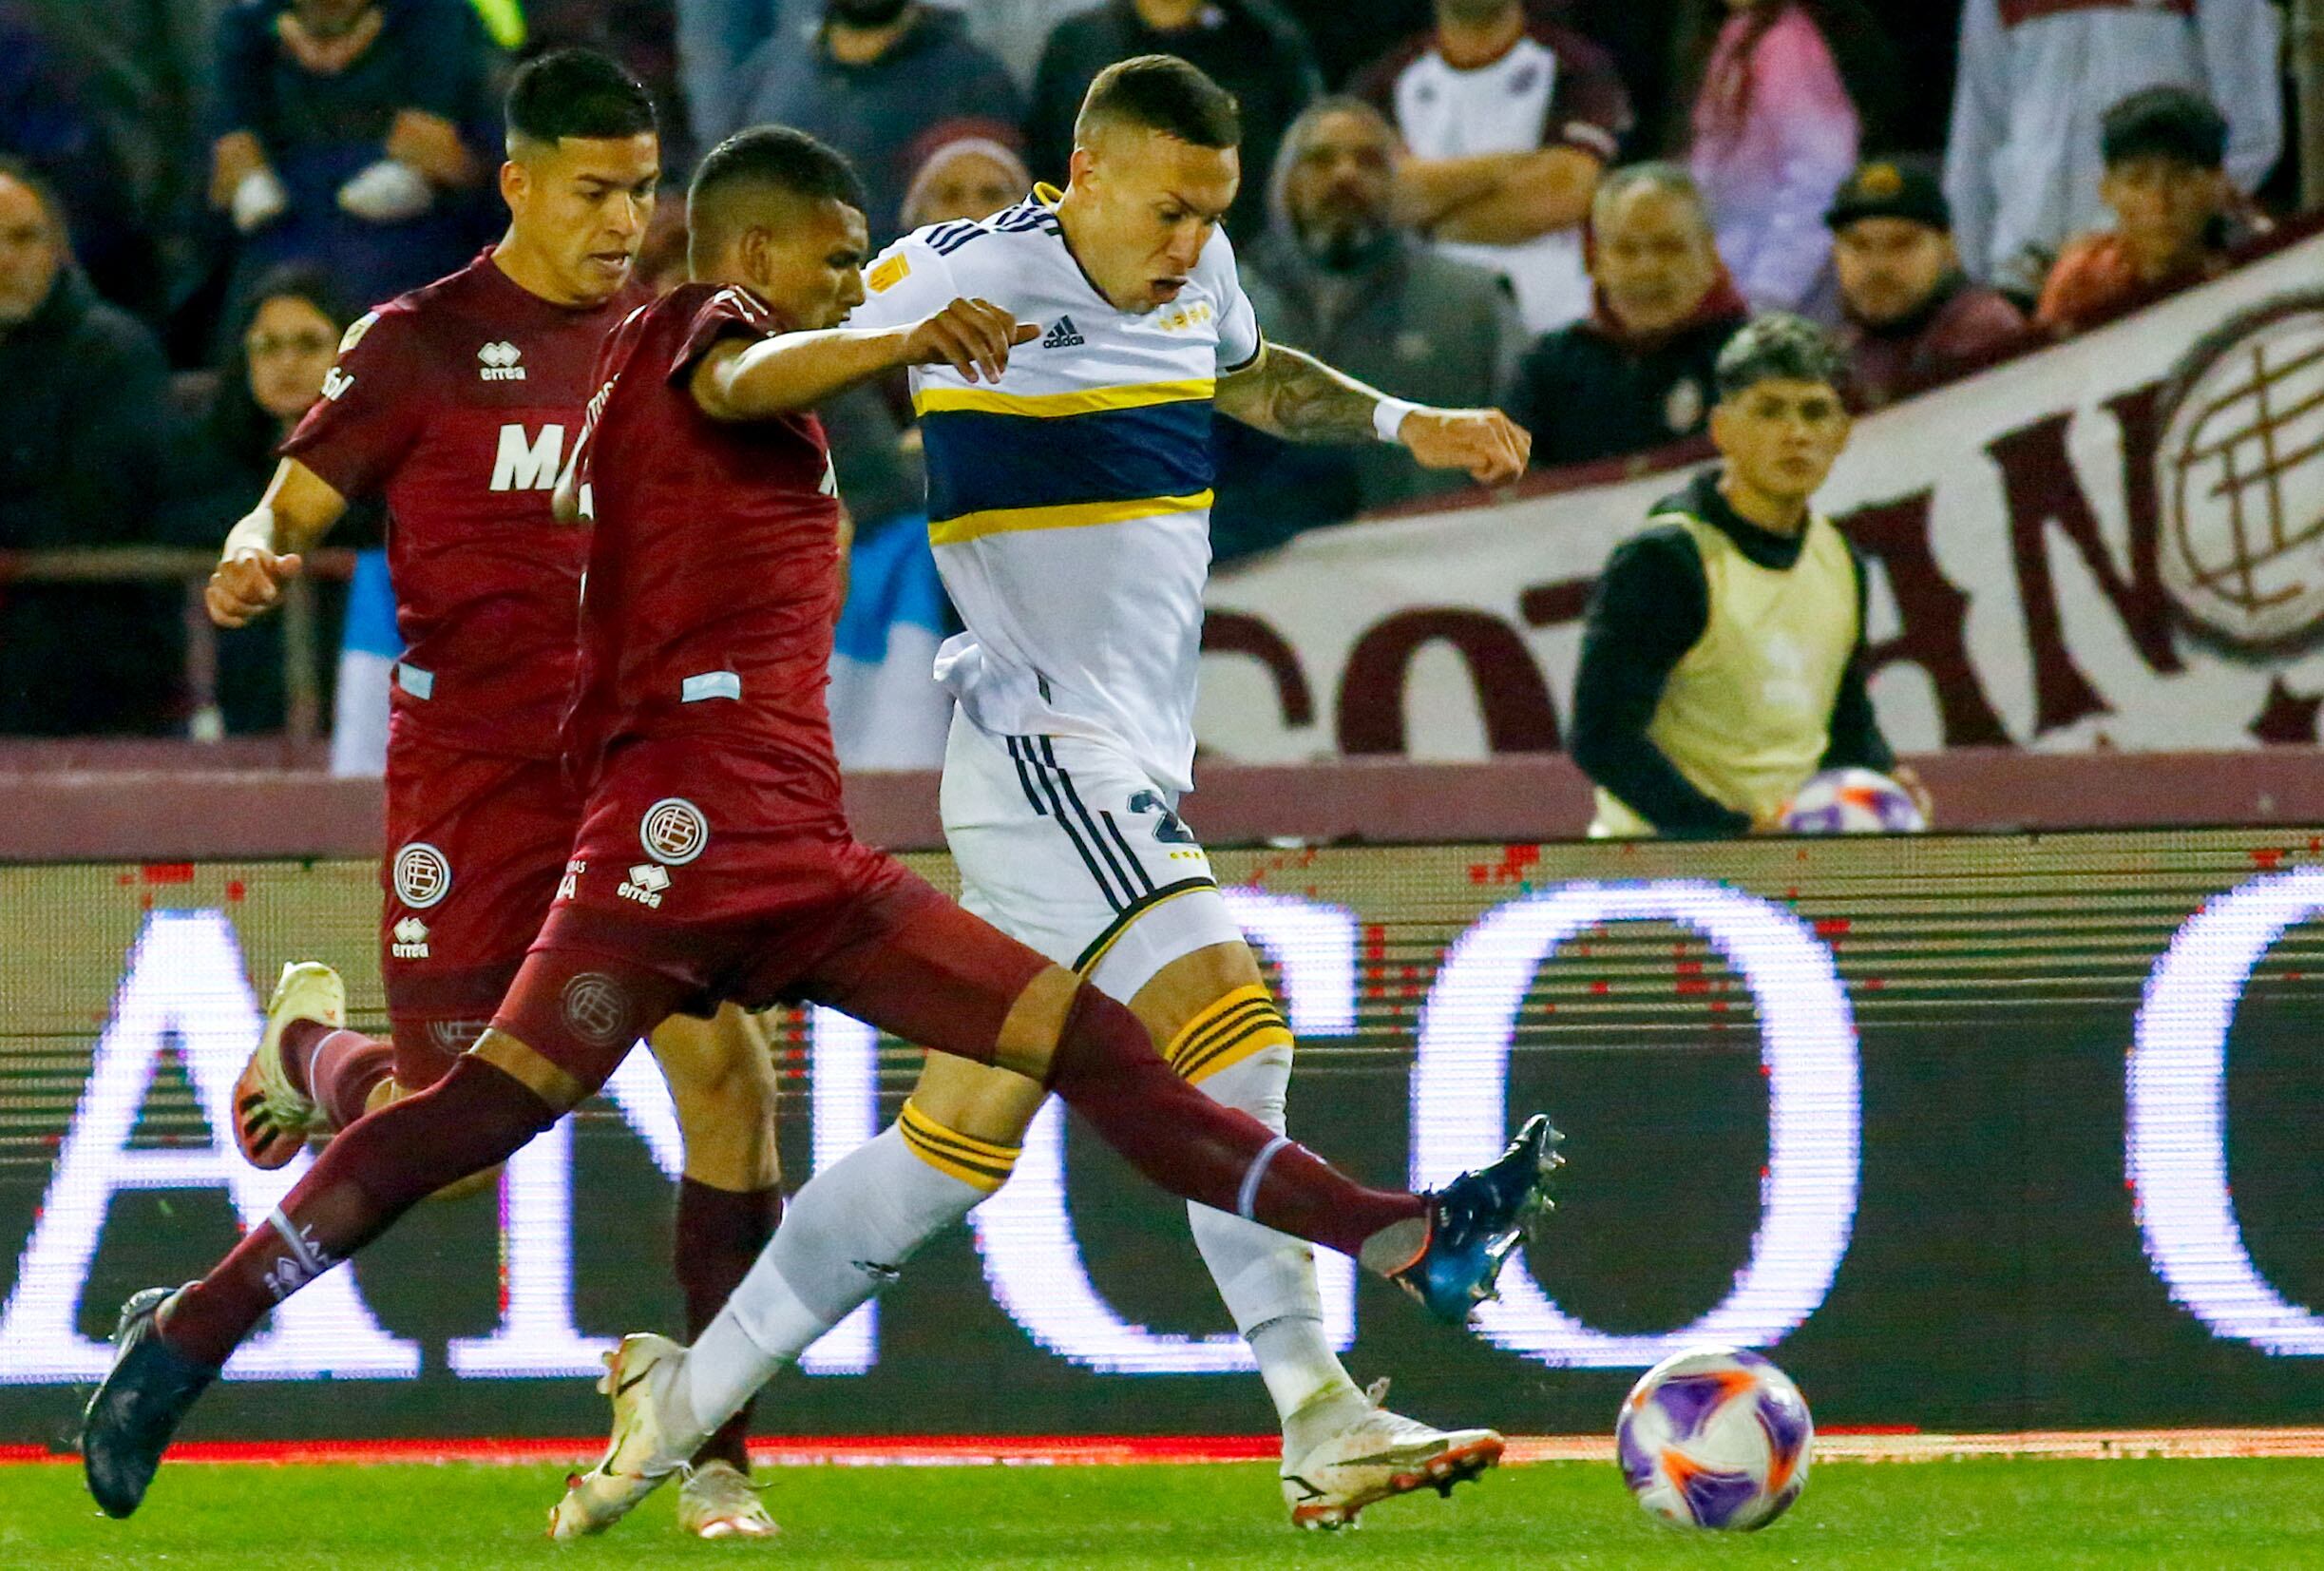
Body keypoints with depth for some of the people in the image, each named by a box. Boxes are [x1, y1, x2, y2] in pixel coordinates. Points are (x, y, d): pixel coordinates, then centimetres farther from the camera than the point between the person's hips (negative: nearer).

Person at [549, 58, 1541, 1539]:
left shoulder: (1198, 274, 13)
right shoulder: (975, 270, -10)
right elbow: (737, 382, -10)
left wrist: (1403, 421, 26)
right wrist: (894, 345, -29)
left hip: (1134, 777, 9)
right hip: (1047, 754, -9)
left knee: (961, 1139, 7)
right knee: (1228, 1028, -22)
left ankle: (690, 1402, 12)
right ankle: (1318, 1420, -24)